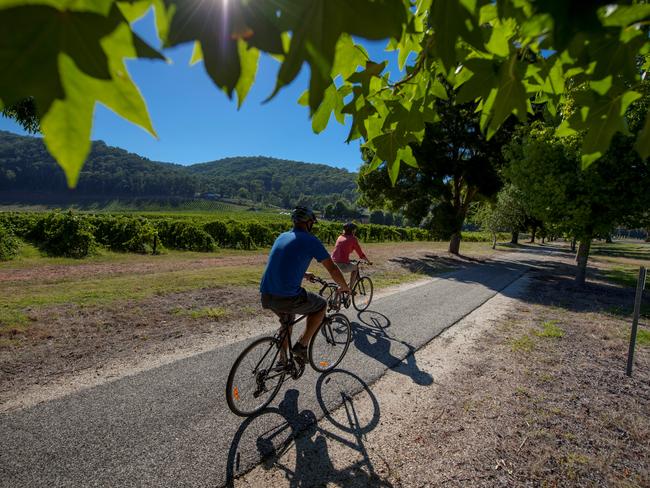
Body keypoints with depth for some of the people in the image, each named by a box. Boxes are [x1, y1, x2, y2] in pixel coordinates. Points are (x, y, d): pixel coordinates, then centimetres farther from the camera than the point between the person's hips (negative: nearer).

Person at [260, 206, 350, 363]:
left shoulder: (282, 236, 18)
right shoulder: (310, 240, -2)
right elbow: (332, 269, 1)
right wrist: (344, 287, 18)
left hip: (266, 295, 7)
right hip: (288, 298, -7)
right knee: (321, 305, 19)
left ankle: (283, 360, 38)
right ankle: (301, 346, 14)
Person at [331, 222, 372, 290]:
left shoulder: (340, 237, 18)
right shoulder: (353, 239, 1)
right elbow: (361, 254, 4)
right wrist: (368, 262, 21)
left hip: (333, 263, 6)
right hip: (343, 265, -6)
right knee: (355, 268, 25)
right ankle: (350, 289, 23)